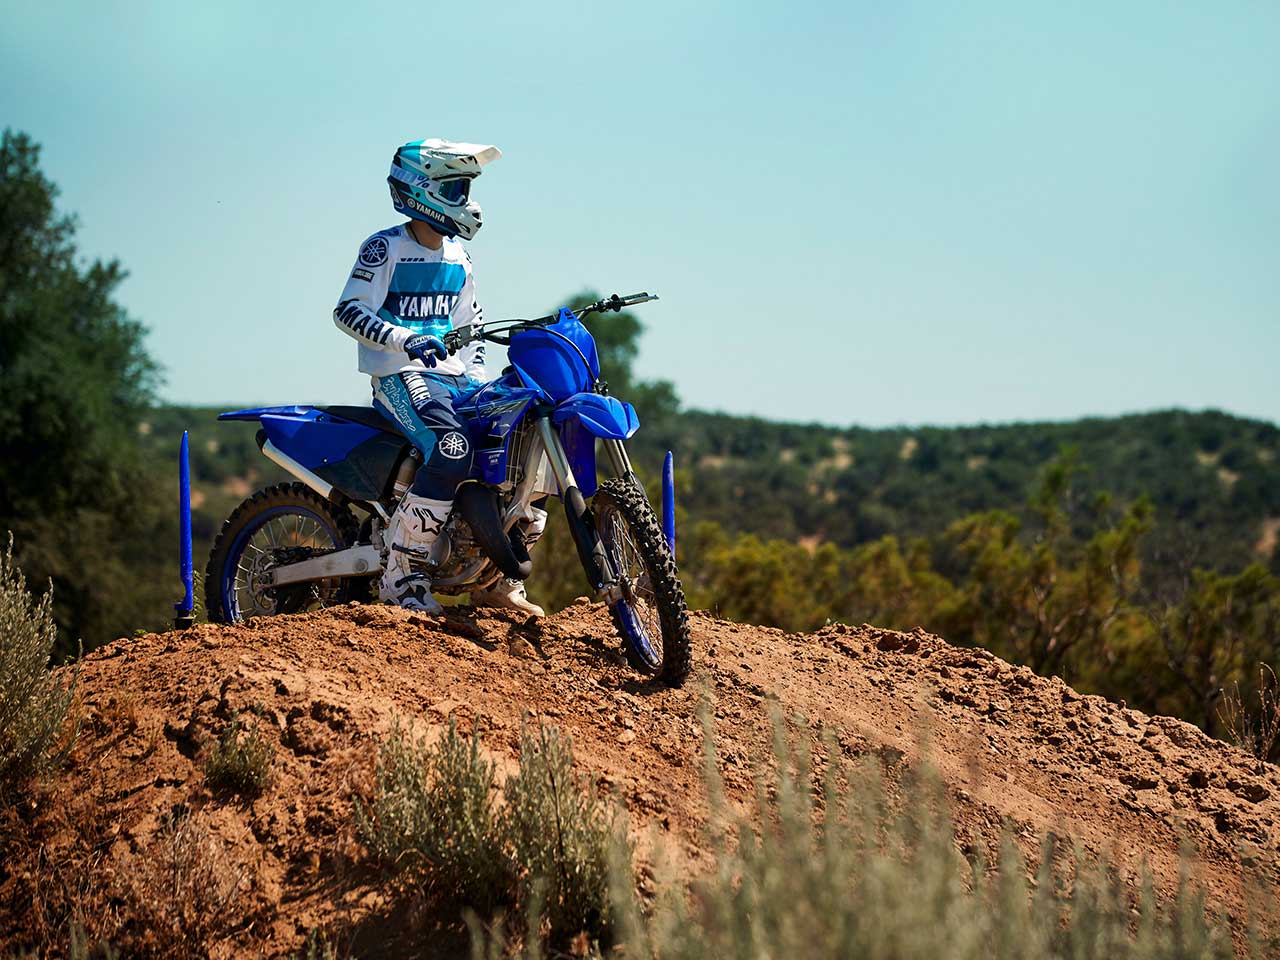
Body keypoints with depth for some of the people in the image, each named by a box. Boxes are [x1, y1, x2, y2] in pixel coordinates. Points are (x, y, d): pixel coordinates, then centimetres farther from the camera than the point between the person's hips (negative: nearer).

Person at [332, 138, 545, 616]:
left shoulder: (457, 256, 18)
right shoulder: (385, 248, -5)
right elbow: (348, 310, -14)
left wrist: (476, 377, 14)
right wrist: (405, 339, -28)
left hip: (454, 375, 8)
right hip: (400, 374, -8)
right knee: (454, 447, -35)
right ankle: (403, 575, -27)